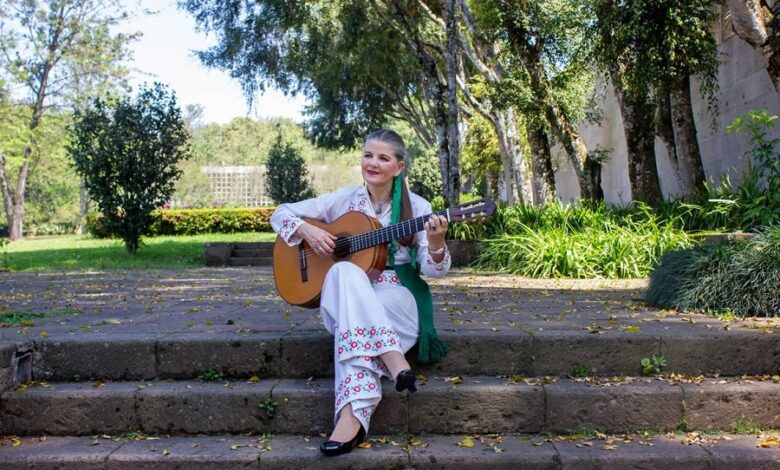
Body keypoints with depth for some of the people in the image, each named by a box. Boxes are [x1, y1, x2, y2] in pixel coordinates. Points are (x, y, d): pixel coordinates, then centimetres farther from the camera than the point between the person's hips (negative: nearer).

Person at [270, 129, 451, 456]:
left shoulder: (417, 207, 1)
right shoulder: (344, 200, 6)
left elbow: (432, 270, -5)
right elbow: (281, 214, 10)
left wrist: (436, 244, -27)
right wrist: (306, 230, -11)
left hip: (399, 300, -2)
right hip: (343, 302, 2)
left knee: (353, 319, -35)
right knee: (344, 272, -35)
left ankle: (353, 413, -39)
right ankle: (393, 361, -43)